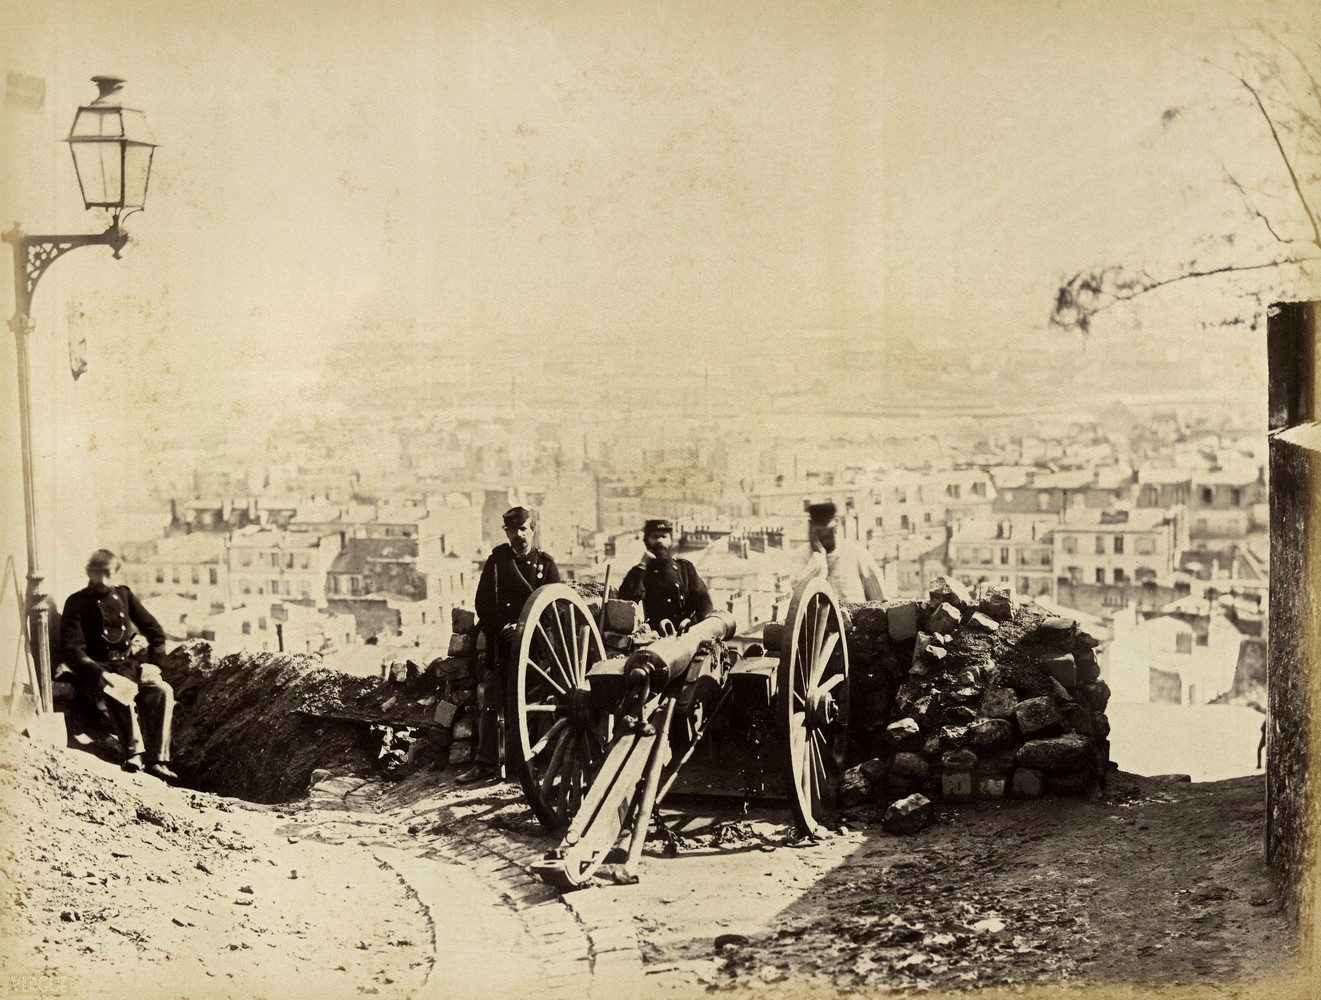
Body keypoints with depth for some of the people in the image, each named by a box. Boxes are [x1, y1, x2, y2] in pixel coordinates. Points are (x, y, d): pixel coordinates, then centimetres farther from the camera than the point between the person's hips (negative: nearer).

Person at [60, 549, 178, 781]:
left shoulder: (124, 595, 14)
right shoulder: (77, 603, 2)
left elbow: (156, 632, 17)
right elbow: (72, 649, -8)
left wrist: (153, 664, 1)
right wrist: (100, 674, -22)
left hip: (130, 664, 4)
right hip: (98, 669, -4)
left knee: (163, 690, -26)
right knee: (122, 691, -39)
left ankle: (157, 760, -31)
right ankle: (134, 752, -44)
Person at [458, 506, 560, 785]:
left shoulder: (546, 564, 7)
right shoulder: (497, 560, 9)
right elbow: (483, 603, 5)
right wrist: (502, 627, -10)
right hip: (500, 643, 1)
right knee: (489, 704, -6)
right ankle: (485, 764, -4)